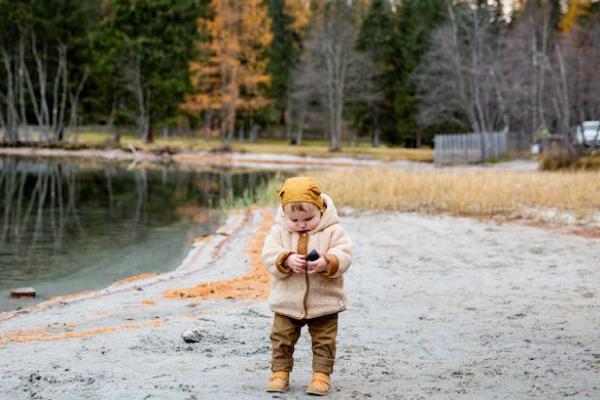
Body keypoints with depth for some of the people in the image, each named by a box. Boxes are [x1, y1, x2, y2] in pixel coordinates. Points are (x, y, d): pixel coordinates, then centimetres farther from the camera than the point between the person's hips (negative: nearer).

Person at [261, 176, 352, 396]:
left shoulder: (332, 231, -8)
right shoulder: (279, 231, -3)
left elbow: (344, 255, -16)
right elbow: (268, 254, -12)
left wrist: (327, 263, -35)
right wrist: (286, 260, -31)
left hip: (324, 302, -2)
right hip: (287, 302, 2)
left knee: (324, 342, 5)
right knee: (281, 340, 8)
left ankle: (322, 374, 16)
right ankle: (280, 373, 20)